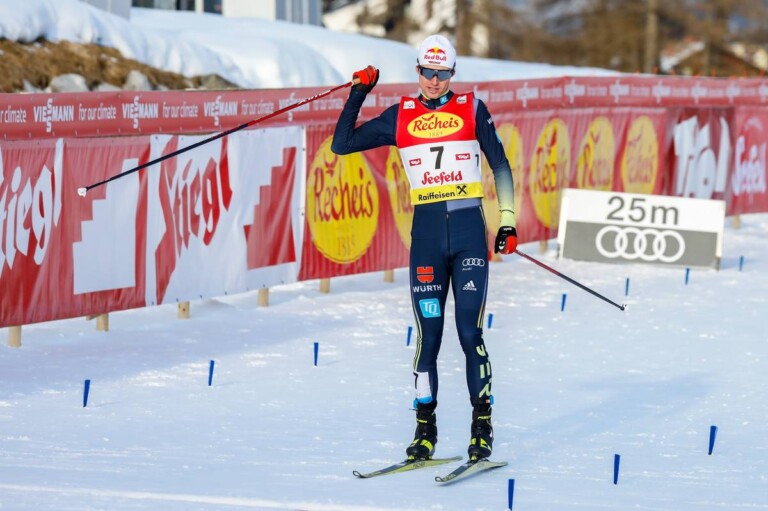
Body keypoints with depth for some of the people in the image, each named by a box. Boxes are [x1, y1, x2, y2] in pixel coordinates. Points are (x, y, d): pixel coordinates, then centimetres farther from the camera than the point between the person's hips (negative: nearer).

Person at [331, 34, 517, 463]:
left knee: (471, 333, -6)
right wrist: (359, 93, 5)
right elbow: (342, 145, 9)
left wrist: (508, 221, 1)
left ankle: (482, 427, 2)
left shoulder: (472, 110, 5)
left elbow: (500, 165, 8)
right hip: (426, 234, 1)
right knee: (428, 335, 0)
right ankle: (425, 429, 9)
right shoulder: (401, 117, 8)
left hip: (470, 230, -1)